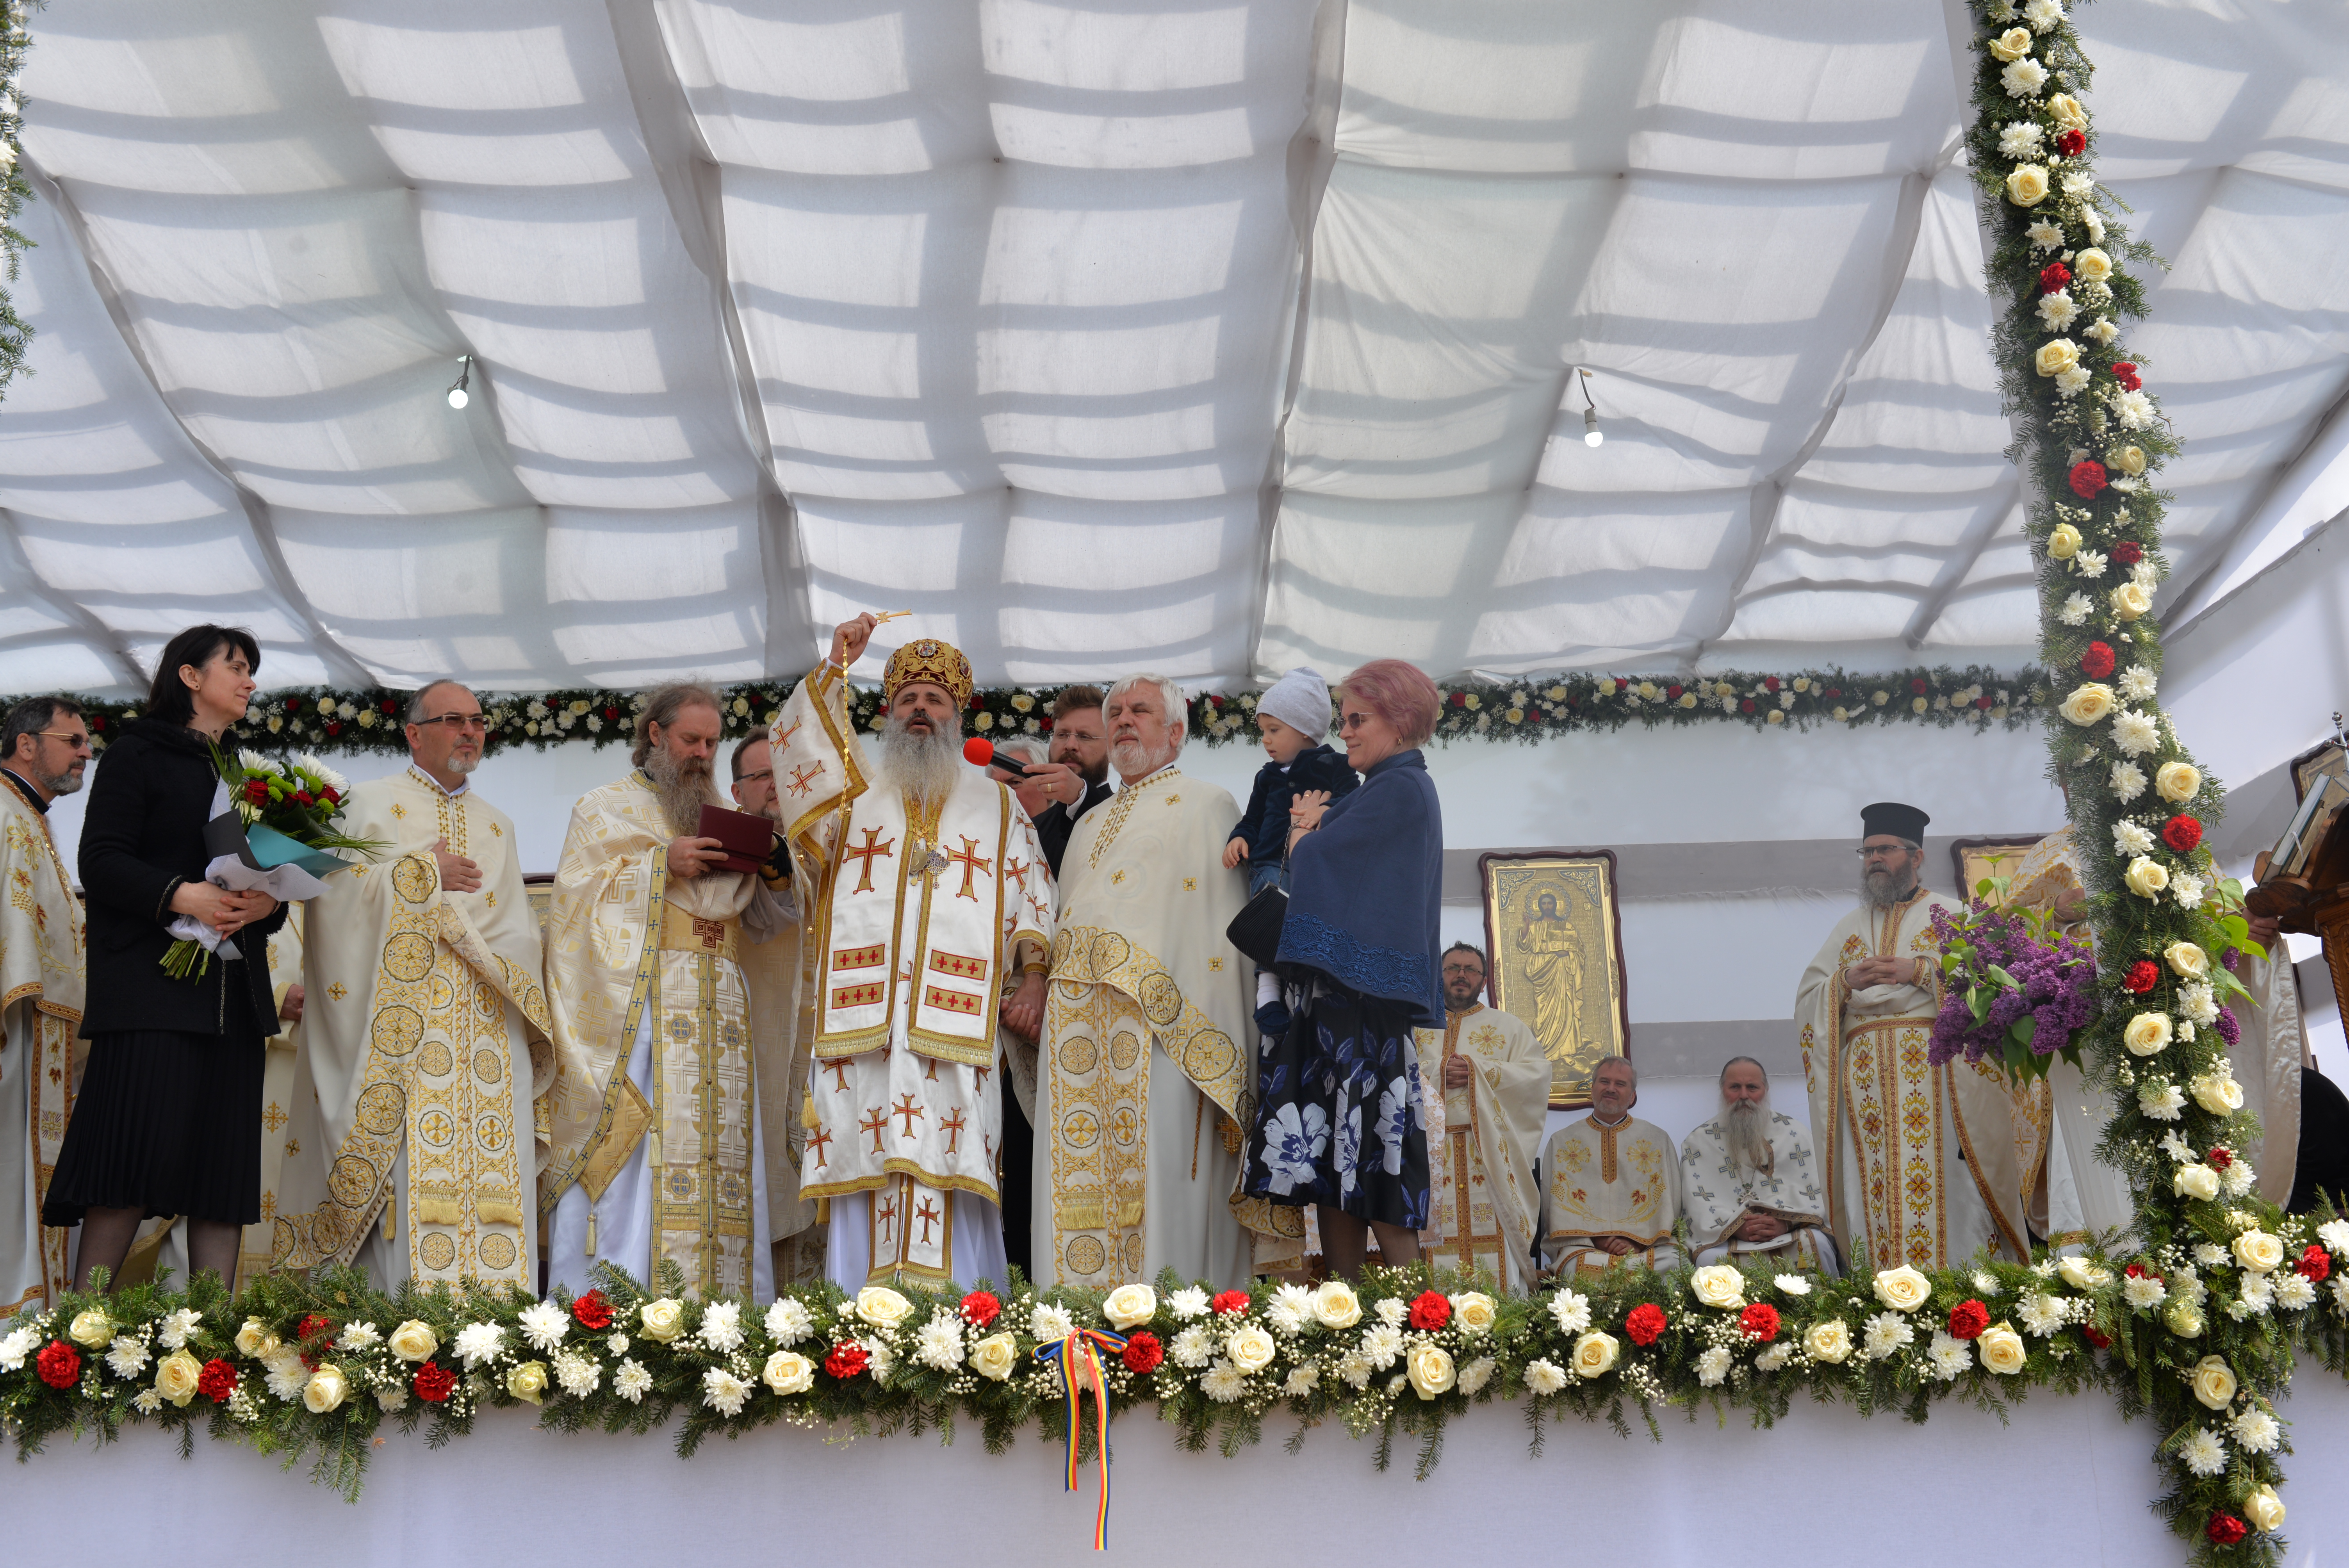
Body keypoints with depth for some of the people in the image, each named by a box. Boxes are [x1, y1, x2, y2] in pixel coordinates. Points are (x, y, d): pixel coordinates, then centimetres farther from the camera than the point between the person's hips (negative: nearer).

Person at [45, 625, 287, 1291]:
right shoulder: (138, 755, 4)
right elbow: (100, 862, -6)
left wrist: (269, 903, -3)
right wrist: (181, 895, -21)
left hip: (232, 992, 6)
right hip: (152, 986, -6)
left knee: (225, 1162, 0)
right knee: (135, 1156, -12)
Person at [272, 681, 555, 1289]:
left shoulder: (498, 826, 23)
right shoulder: (372, 803, 11)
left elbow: (521, 932, 18)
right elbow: (335, 888, -3)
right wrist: (423, 873, -3)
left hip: (487, 1029, 4)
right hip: (405, 1026, -4)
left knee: (491, 1181, -6)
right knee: (410, 1177, -14)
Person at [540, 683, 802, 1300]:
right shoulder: (605, 809, 11)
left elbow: (760, 924, 24)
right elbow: (578, 891, -2)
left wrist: (751, 873, 3)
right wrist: (662, 864, -10)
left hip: (720, 1014, 5)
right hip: (637, 1007, -5)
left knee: (719, 1159, -3)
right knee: (634, 1160, -14)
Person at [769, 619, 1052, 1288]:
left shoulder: (996, 805, 19)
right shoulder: (853, 785, 20)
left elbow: (1031, 897, 15)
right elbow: (796, 741, 3)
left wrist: (1034, 978, 2)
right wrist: (835, 666, -5)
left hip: (956, 1025, 0)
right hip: (861, 1021, 1)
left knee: (945, 1173, -9)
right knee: (868, 1164, -5)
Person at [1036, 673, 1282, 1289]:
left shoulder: (1208, 805, 10)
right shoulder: (1090, 825, 29)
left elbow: (1227, 920, 0)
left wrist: (1217, 1046, -11)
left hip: (1158, 1018, -5)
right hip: (1075, 1018, 6)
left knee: (1156, 1185, -12)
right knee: (1077, 1197, -1)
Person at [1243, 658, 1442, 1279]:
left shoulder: (1400, 790, -7)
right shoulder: (1397, 790, 23)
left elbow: (1309, 859, -9)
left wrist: (1307, 828, 11)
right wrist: (1314, 829, 0)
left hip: (1358, 991, -10)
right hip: (1331, 994, 10)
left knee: (1364, 1150, -11)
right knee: (1331, 1158, 4)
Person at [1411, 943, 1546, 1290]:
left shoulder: (1508, 1026, 17)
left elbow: (1537, 1072, 2)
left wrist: (1478, 1070, -7)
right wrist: (1436, 1072, -9)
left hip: (1489, 1154, -1)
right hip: (1429, 1150, 1)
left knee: (1493, 1243, -11)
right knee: (1436, 1235, -9)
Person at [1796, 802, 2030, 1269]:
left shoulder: (1949, 914, 14)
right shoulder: (1849, 927, 23)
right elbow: (1807, 998, 15)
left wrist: (1921, 970, -11)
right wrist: (1846, 981, -4)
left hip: (1934, 1067, -3)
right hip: (1865, 1070, 3)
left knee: (1946, 1190, -11)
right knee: (1874, 1194, -5)